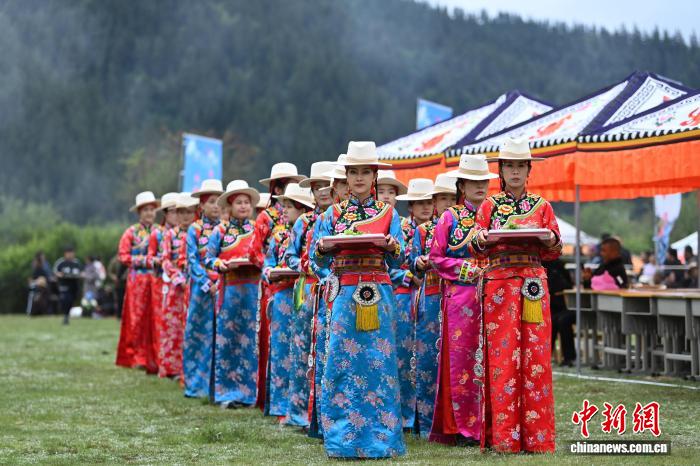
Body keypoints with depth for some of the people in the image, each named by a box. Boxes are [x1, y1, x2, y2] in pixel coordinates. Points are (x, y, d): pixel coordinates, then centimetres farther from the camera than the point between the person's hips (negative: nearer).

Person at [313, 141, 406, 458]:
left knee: (378, 359, -2)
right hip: (343, 294, 1)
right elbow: (318, 259, 9)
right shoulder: (333, 214, 11)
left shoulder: (388, 213, 9)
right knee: (341, 360, -2)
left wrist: (392, 247, -15)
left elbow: (399, 260, 7)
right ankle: (342, 436, 4)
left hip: (377, 295, -1)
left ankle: (379, 435, 3)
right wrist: (323, 247, -13)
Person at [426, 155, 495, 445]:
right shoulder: (450, 218, 4)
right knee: (461, 357, -3)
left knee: (487, 358, 0)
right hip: (459, 295, -3)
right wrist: (471, 269, -10)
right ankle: (463, 428, 0)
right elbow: (435, 258, 0)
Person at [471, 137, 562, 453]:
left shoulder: (542, 206, 10)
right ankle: (504, 435, -1)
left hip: (533, 285, 1)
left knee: (535, 355, -3)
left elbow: (555, 252, 10)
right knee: (501, 355, -4)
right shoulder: (489, 206, 9)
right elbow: (476, 249, 7)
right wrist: (481, 240, -15)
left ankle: (535, 434, 1)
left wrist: (550, 240, -11)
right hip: (498, 283, 0)